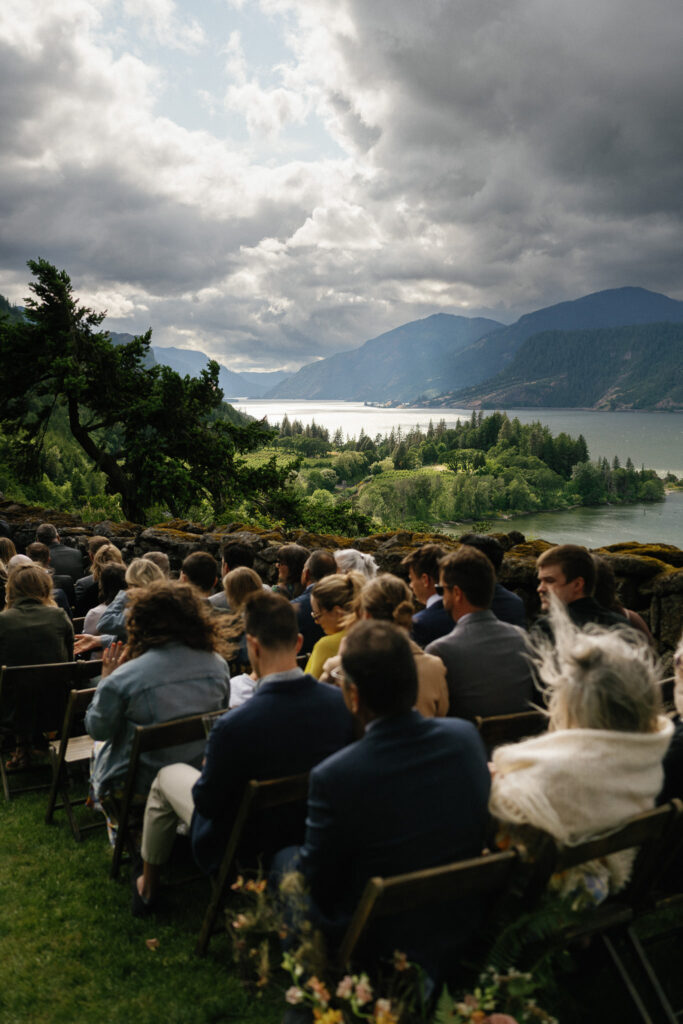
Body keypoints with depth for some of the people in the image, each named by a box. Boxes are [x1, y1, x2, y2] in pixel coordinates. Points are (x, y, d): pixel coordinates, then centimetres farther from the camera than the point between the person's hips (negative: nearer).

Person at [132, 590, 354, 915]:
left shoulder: (233, 725, -35)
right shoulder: (341, 702, -21)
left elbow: (207, 802, -19)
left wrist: (207, 770, 3)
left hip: (249, 847, -5)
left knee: (167, 776, 20)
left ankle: (147, 887, 41)